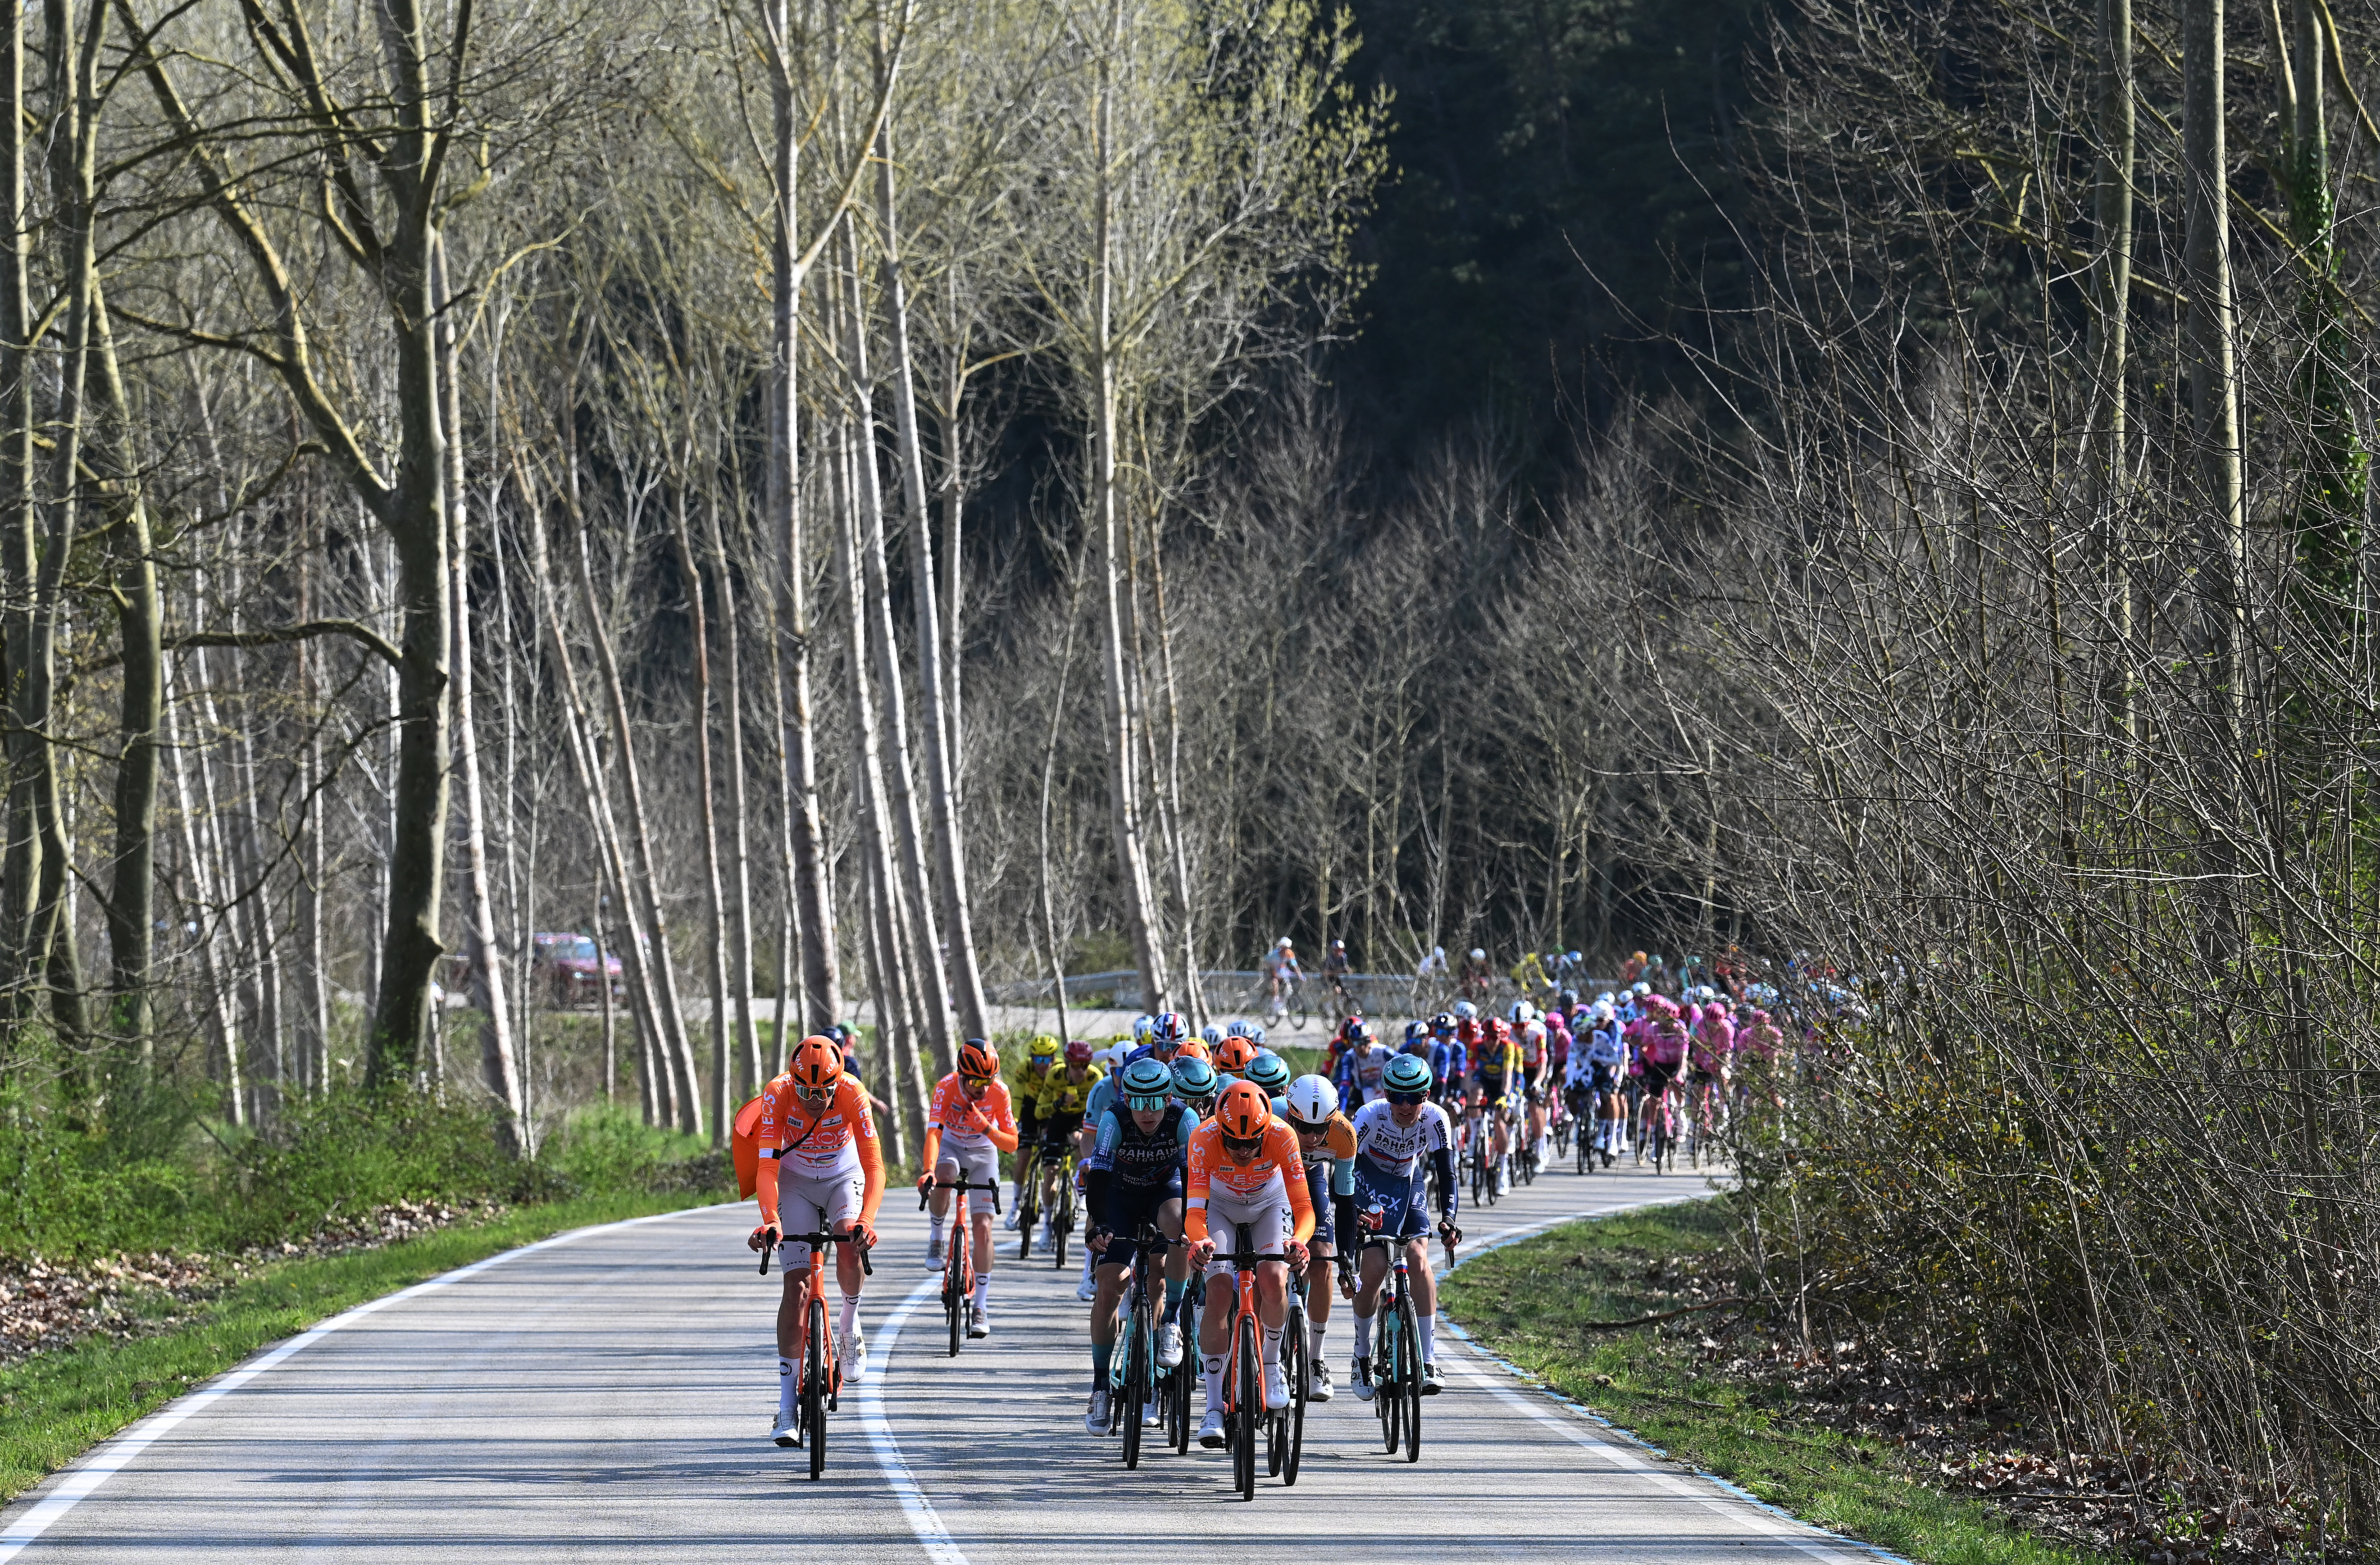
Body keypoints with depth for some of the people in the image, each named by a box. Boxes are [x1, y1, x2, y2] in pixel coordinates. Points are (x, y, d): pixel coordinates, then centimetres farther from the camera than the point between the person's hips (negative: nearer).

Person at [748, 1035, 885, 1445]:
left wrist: (867, 1220, -48)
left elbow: (874, 1166, -33)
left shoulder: (852, 1093, -29)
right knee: (797, 1286, -11)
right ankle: (787, 1408, -8)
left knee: (850, 1244, -33)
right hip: (797, 1183, 0)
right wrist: (770, 1222, -49)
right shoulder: (777, 1095, -28)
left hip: (844, 1179, 0)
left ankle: (850, 1321, 0)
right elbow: (767, 1168, -33)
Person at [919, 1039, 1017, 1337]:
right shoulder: (947, 1087, -28)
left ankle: (980, 1307, -4)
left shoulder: (1000, 1092, -22)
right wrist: (928, 1170, -56)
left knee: (983, 1229, -10)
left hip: (983, 1152, 1)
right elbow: (934, 1131, -39)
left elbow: (1012, 1144, -17)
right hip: (950, 1147, -1)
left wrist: (986, 1127, -36)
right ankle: (937, 1237, -13)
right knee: (944, 1175, -39)